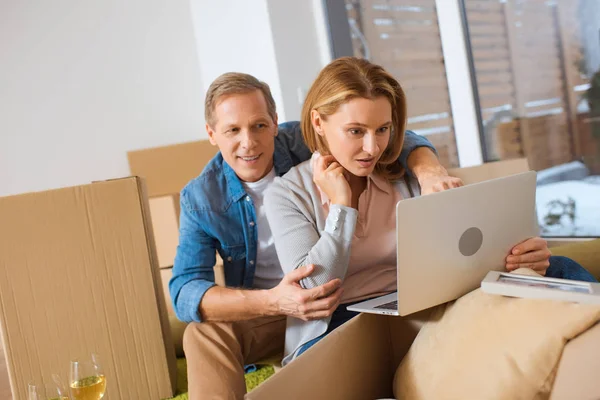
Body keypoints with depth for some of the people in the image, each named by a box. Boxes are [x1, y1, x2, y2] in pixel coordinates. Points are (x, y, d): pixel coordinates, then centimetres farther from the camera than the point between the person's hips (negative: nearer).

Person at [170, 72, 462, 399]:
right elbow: (185, 293, -21)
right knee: (204, 332, -29)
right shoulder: (200, 199, -11)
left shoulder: (302, 142, -13)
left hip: (336, 301, 1)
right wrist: (271, 301, -40)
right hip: (262, 316, 0)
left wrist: (428, 170, -35)